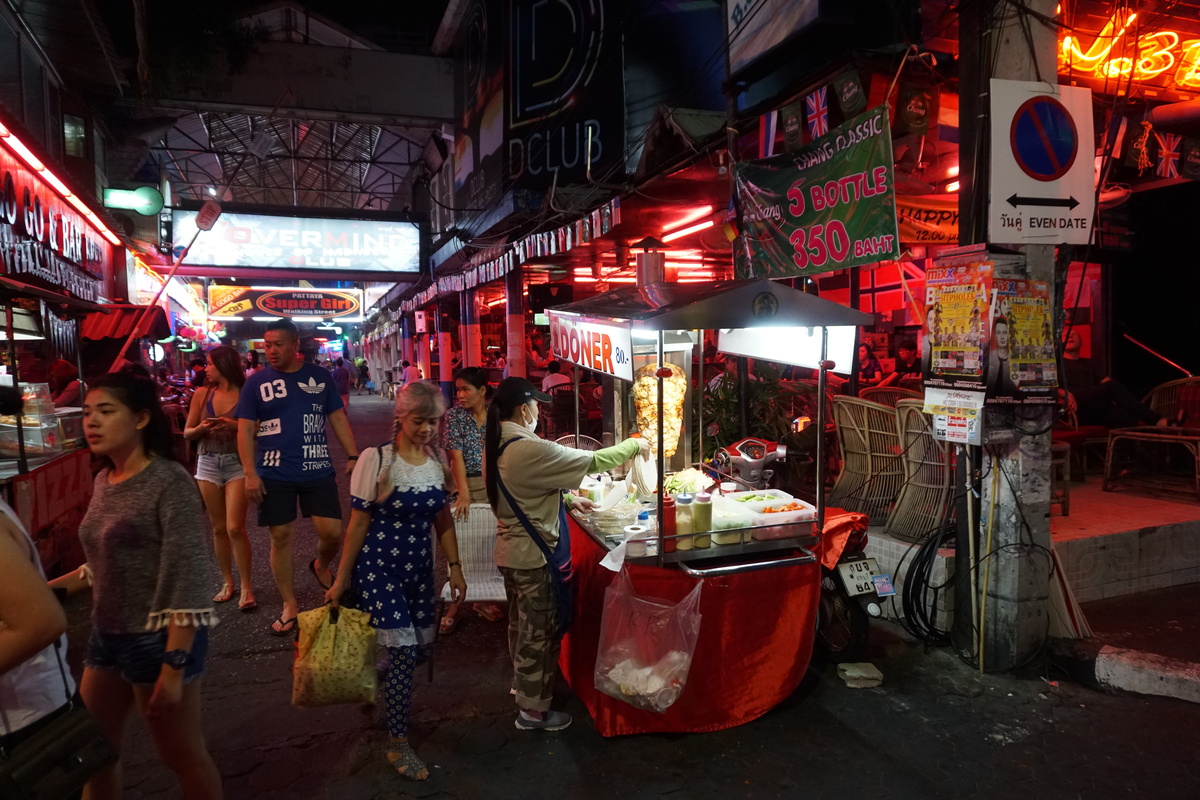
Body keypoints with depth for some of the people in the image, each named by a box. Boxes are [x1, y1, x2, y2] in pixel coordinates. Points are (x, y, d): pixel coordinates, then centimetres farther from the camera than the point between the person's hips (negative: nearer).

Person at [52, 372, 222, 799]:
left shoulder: (170, 483, -19)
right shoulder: (103, 481, 6)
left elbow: (189, 579, -21)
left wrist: (174, 666, -23)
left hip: (157, 639, -8)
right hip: (106, 635, 8)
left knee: (183, 756, 9)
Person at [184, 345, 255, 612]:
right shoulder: (202, 394, 4)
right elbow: (187, 433, 8)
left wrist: (236, 426, -21)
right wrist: (201, 428, -13)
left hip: (237, 463, -3)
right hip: (208, 463, 4)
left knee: (235, 528, -9)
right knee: (218, 528, 9)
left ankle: (246, 586, 2)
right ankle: (227, 581, 23)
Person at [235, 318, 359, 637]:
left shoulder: (320, 377, 4)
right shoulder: (257, 382, 0)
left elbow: (338, 419, 8)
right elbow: (245, 430, -1)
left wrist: (353, 457, -1)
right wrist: (250, 474, -9)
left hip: (318, 471, 1)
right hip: (274, 475, 0)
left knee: (332, 532, -3)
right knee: (281, 537, 5)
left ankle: (321, 566, 32)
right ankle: (290, 606, 19)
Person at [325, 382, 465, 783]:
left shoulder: (438, 461, -1)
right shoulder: (376, 459, -16)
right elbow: (358, 523, -11)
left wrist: (454, 566, 4)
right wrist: (341, 580, -7)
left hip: (419, 567, 5)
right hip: (379, 567, -5)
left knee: (419, 646, 8)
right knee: (405, 651, -9)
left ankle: (379, 685, 41)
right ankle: (398, 745, 10)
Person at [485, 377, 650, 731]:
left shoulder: (496, 446, 2)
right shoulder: (529, 450, -27)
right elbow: (593, 462, -21)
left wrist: (569, 498, 15)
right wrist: (633, 446, -7)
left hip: (510, 550, 9)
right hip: (535, 556, -9)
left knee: (521, 626, 26)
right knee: (539, 632, 7)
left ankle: (522, 683, 45)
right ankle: (532, 711, 22)